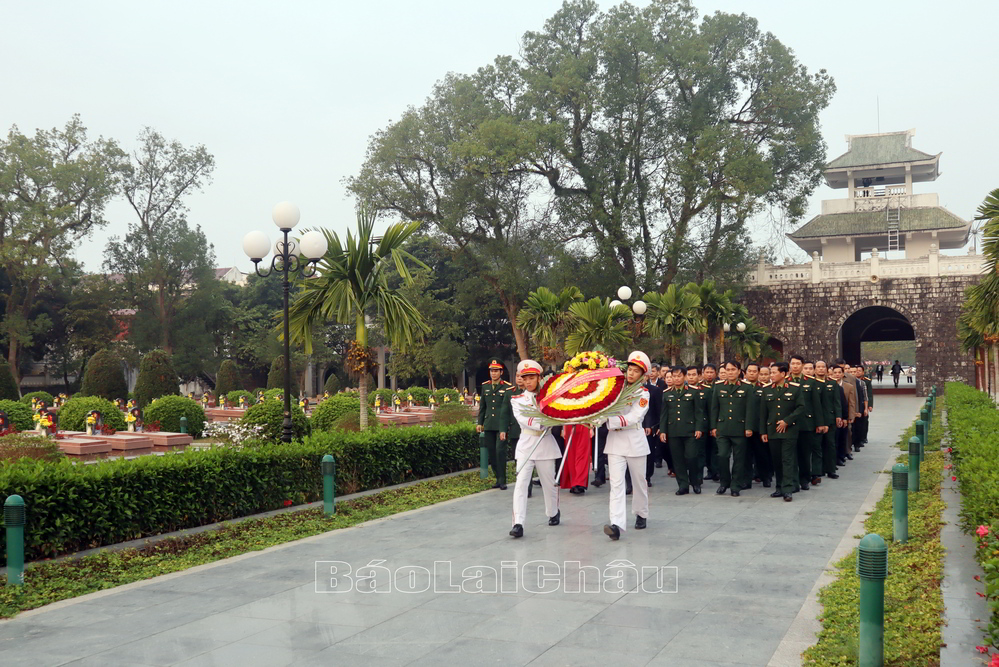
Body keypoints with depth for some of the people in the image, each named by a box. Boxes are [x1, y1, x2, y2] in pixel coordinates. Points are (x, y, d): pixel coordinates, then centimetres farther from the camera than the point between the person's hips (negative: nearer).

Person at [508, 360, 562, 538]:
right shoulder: (517, 400, 5)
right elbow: (523, 419, -11)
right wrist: (543, 423, -24)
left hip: (546, 444, 1)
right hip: (526, 445, -1)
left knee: (549, 482, 11)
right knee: (521, 483, -12)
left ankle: (553, 512, 36)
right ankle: (518, 523, -15)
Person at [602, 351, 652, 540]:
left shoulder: (643, 394, -2)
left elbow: (633, 418, -15)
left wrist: (610, 421, -23)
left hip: (635, 440, -2)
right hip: (615, 440, 2)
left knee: (639, 481, 12)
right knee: (616, 483, -10)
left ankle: (641, 514, 36)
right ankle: (616, 524, -18)